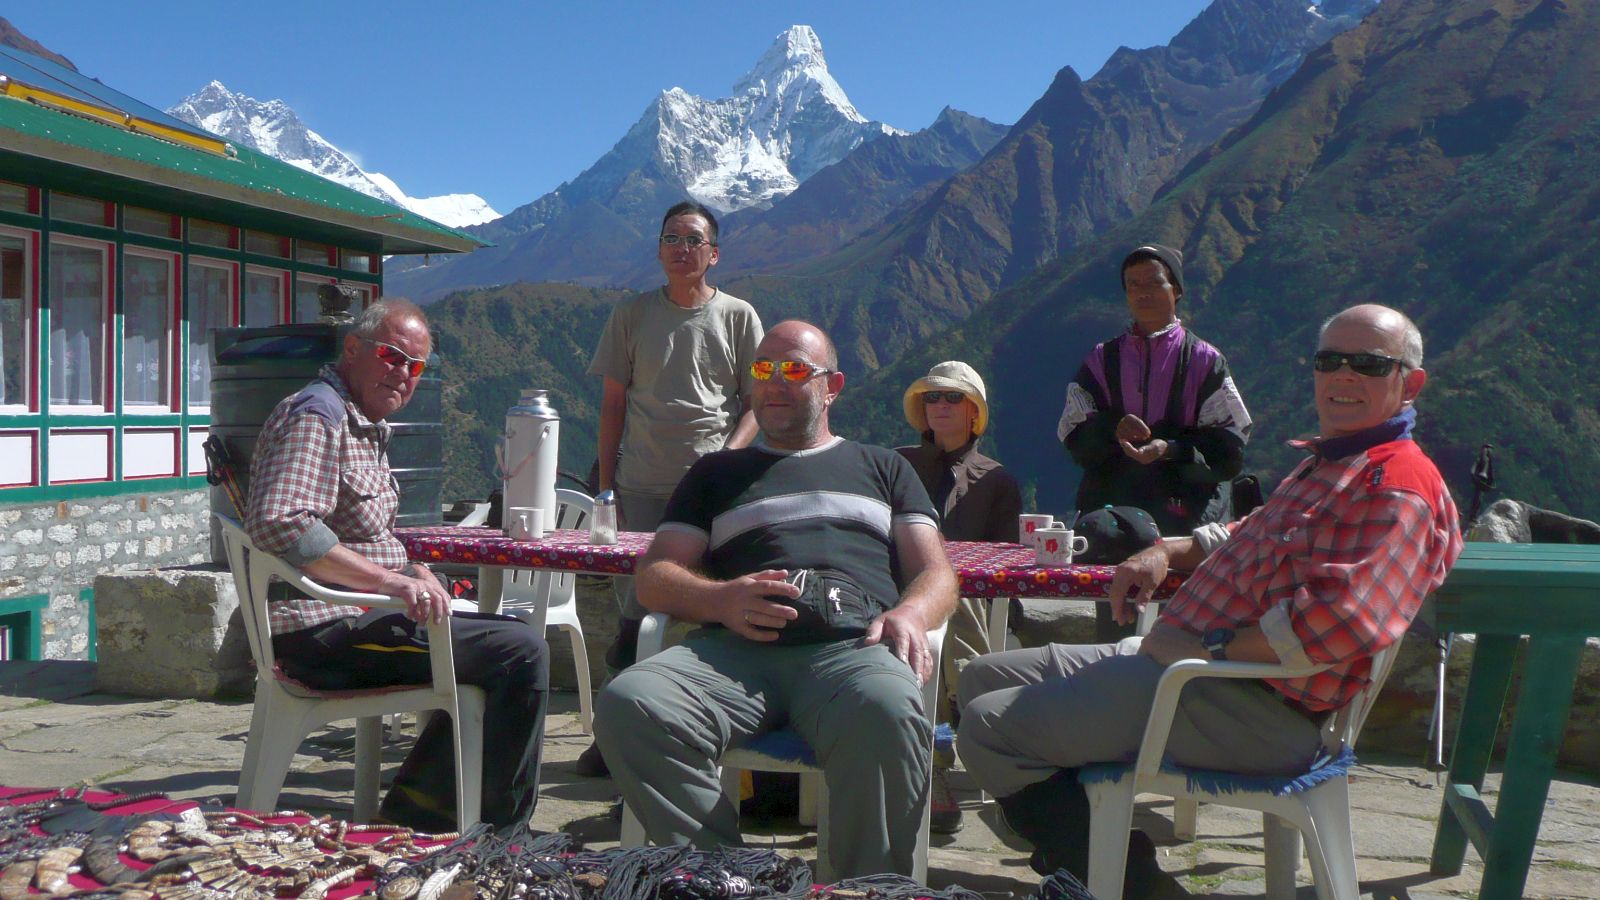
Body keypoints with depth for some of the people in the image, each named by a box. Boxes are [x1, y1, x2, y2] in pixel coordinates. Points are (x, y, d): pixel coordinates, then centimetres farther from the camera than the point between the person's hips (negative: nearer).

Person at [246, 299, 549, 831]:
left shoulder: (366, 424, 19)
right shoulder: (316, 416, -15)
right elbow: (280, 525, -31)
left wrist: (415, 572, 12)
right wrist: (390, 580, -30)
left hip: (353, 613, 11)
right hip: (326, 632, -11)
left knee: (508, 634, 20)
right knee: (521, 655, -18)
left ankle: (414, 815, 18)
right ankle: (498, 833, -3)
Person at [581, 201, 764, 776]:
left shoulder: (738, 316, 7)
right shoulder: (632, 314, 11)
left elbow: (756, 402, 6)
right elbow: (613, 404, 11)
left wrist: (727, 457, -11)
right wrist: (605, 484, 6)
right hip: (640, 487, 1)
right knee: (632, 607, 0)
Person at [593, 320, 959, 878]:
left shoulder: (882, 467, 30)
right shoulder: (718, 473, 30)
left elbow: (936, 573, 20)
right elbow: (654, 578, 20)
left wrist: (909, 615, -5)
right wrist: (722, 600, -3)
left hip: (852, 645, -1)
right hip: (736, 647, 2)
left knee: (888, 714, -39)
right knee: (628, 705, -31)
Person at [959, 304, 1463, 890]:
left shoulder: (1398, 484, -14)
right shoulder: (1324, 465, 19)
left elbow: (1343, 619, -29)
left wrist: (1208, 648, -21)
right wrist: (1166, 551, 16)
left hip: (1255, 709, -11)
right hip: (1173, 656, 11)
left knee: (989, 726, -17)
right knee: (984, 679, 14)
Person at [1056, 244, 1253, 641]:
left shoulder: (1205, 361, 7)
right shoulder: (1101, 360, 15)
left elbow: (1230, 448, -1)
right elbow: (1074, 438, 7)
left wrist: (1171, 449, -18)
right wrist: (1113, 430, -14)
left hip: (1187, 517, -2)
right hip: (1112, 510, 2)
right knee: (1112, 621, 1)